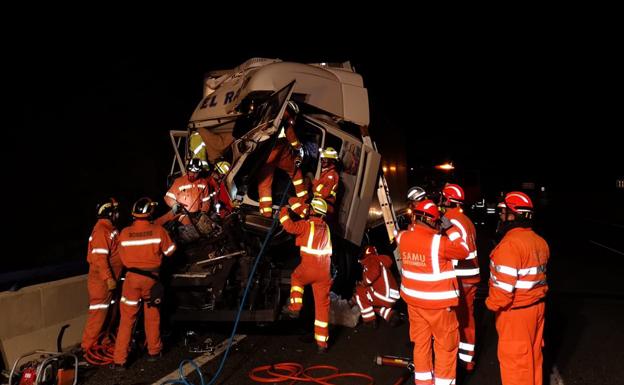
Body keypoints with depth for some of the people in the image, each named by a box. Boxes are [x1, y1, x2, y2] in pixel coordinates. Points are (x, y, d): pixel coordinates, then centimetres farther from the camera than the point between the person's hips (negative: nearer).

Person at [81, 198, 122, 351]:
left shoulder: (110, 228, 12)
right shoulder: (101, 231, -19)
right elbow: (99, 258, -25)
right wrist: (108, 278, -27)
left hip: (109, 279, 10)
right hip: (101, 281, -10)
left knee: (110, 311, 17)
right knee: (98, 313, -4)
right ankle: (88, 347, 5)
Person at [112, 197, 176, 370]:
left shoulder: (125, 233, -8)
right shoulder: (158, 230, -12)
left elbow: (123, 257, 3)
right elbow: (170, 250, -1)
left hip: (132, 277, 0)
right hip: (152, 277, 0)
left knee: (127, 319, 6)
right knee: (152, 316, 16)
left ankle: (119, 360, 7)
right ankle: (154, 351, 28)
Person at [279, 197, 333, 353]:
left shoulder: (307, 225, -5)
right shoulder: (325, 227, 14)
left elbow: (289, 226, -15)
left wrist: (284, 211, 1)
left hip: (308, 268, -4)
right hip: (324, 271, 4)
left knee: (296, 278, 32)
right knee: (322, 305, 7)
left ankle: (295, 308, 20)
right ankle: (322, 342, 9)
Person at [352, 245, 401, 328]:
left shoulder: (371, 259, -2)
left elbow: (374, 272, -25)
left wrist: (363, 283, -8)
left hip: (385, 295, -10)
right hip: (392, 297, 10)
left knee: (359, 292, 4)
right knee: (372, 303, 32)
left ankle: (370, 321, 5)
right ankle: (391, 316, 12)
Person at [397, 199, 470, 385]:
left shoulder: (403, 238, -5)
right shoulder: (439, 242, -22)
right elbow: (464, 251, -7)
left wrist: (415, 225, 13)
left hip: (413, 300, 6)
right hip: (438, 303, -6)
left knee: (421, 342, 18)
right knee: (446, 345, 11)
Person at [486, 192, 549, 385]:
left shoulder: (510, 243, -23)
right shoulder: (539, 241, 4)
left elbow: (504, 284, -24)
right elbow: (537, 274, 12)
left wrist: (492, 304, -11)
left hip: (515, 310, -8)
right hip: (536, 305, 9)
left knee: (513, 357, 6)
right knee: (533, 353, 21)